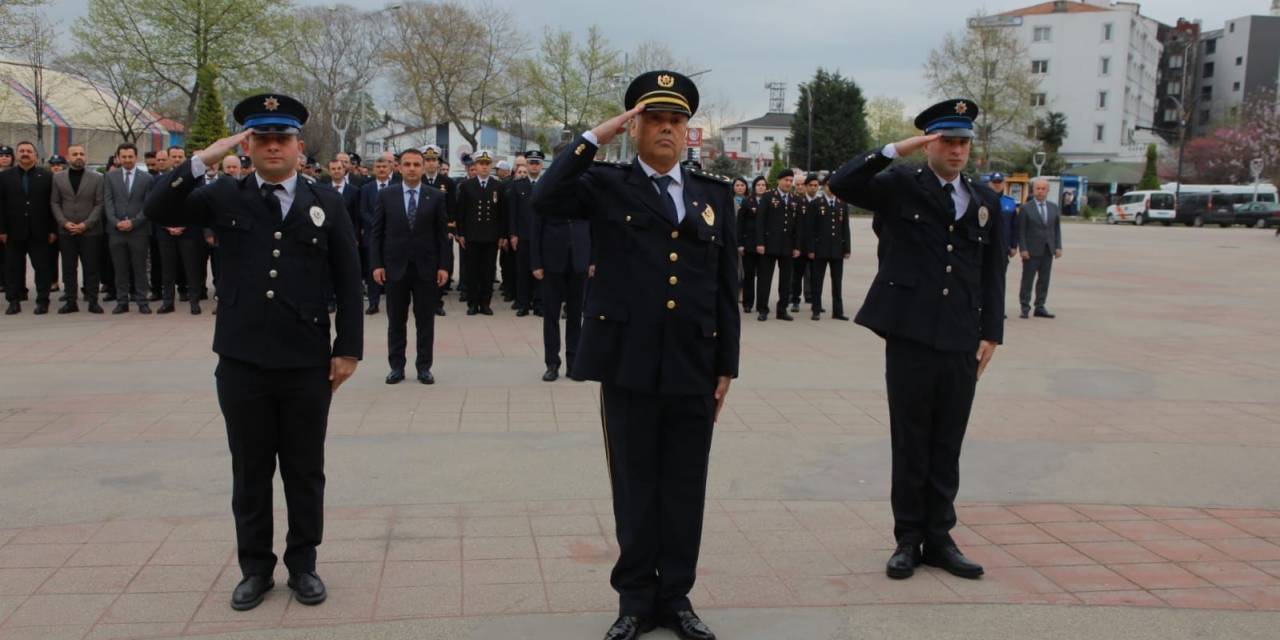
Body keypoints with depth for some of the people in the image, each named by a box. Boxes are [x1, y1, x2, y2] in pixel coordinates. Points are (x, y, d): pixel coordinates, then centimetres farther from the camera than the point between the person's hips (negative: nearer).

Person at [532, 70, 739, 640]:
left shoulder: (715, 195, 10)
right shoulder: (606, 186, 3)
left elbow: (726, 288, 9)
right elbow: (546, 200, -18)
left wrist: (726, 366, 6)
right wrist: (597, 135, -14)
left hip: (694, 368, 2)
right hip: (629, 364, -2)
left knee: (685, 489, 10)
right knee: (635, 487, 8)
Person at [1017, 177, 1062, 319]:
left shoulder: (1054, 208, 11)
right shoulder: (1026, 208, -2)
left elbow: (1057, 229, 12)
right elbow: (1021, 231, -5)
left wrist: (1058, 247, 3)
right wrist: (1023, 249, -12)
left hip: (1048, 251, 4)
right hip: (1031, 251, -4)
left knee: (1044, 280, 6)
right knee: (1027, 280, 0)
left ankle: (1040, 307, 12)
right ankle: (1025, 308, 5)